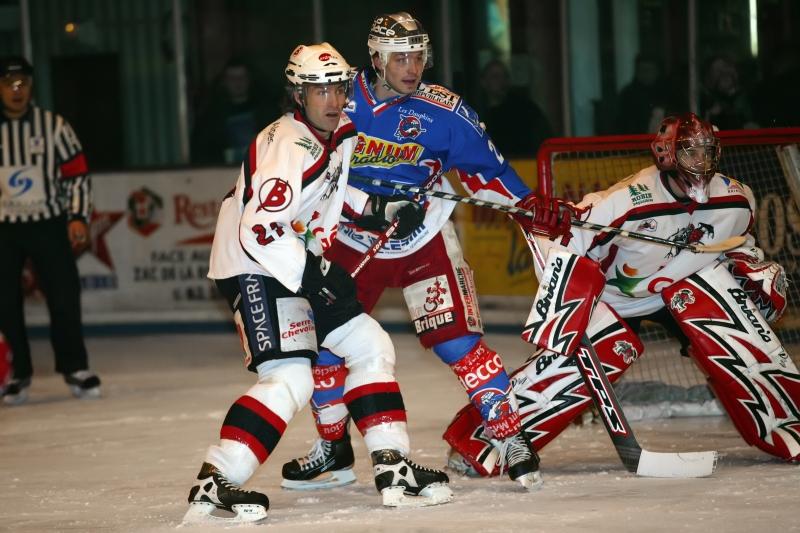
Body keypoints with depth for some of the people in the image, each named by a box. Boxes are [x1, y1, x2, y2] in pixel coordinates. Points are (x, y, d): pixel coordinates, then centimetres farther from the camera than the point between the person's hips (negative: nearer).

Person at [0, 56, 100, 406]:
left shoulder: (53, 126, 1)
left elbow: (77, 173, 4)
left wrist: (78, 217, -6)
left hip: (49, 224, 0)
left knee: (64, 297, -5)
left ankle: (74, 368, 8)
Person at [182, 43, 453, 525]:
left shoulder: (341, 133, 5)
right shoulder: (287, 147, -24)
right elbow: (260, 232, -30)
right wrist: (314, 276, -31)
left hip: (302, 265, 10)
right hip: (256, 270, -10)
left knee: (372, 348, 10)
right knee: (289, 379, -22)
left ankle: (394, 470, 13)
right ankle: (213, 486, -21)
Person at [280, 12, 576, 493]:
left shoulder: (444, 111, -12)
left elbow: (486, 168, -3)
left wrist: (533, 209, -12)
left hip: (425, 241, -3)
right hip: (352, 242, 3)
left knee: (457, 340, -15)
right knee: (324, 341, 4)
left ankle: (512, 440, -5)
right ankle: (334, 450, 23)